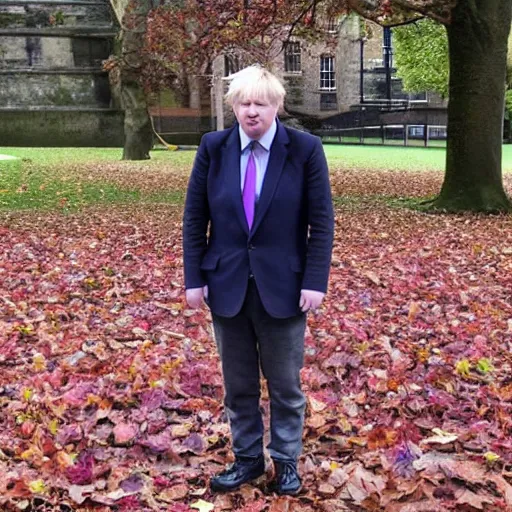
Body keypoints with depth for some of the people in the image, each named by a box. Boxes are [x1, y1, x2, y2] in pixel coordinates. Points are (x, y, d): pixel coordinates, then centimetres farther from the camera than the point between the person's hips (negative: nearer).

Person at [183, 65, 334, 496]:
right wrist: (195, 278, -1)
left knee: (286, 383, 11)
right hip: (227, 284, 2)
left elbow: (322, 221, -5)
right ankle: (247, 458, 30)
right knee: (238, 384, 13)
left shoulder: (306, 149, -7)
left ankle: (287, 461, 29)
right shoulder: (213, 148, -1)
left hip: (283, 286, -2)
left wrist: (315, 281, -10)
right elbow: (195, 218, 3)